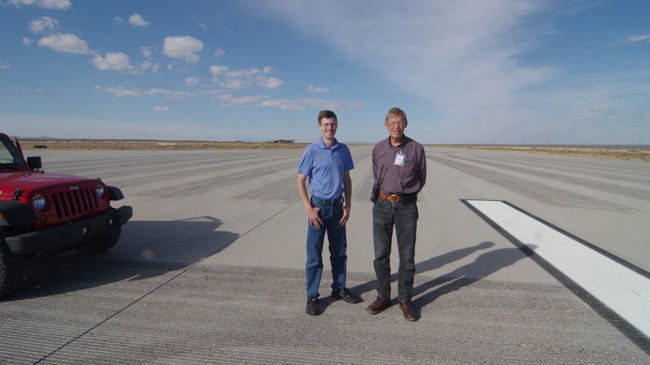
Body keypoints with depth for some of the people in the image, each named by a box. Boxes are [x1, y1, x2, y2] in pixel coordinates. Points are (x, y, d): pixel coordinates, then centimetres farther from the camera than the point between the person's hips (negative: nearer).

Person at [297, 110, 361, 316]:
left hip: (337, 206, 4)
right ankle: (312, 296, 15)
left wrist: (347, 206, 5)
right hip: (318, 206, -4)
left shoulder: (343, 150, 4)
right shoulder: (312, 151, -7)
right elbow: (300, 181, -6)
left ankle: (339, 289, 31)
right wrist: (309, 209, -12)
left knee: (339, 251, 14)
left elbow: (347, 179, 11)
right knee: (314, 253, 2)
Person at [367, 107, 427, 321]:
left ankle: (405, 300, 22)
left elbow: (421, 178, 10)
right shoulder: (378, 149, 5)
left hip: (407, 206, -2)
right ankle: (383, 297, 24)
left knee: (407, 257, 5)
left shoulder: (416, 149, -1)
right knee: (381, 255, 8)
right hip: (382, 205, 2)